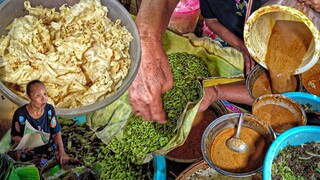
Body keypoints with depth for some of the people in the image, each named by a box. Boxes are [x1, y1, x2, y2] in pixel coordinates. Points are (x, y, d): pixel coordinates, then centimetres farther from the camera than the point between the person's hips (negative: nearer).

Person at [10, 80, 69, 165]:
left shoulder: (49, 109, -10)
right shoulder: (20, 114, -16)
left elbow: (56, 133, -5)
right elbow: (14, 136, -2)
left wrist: (61, 150, -21)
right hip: (28, 158, -2)